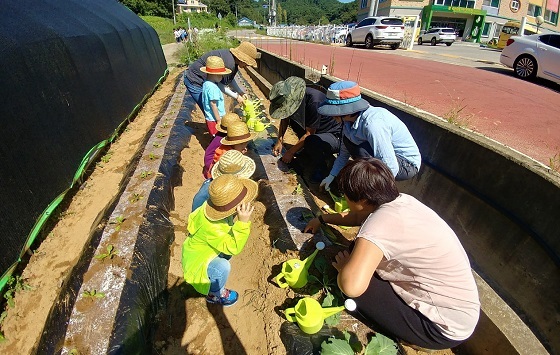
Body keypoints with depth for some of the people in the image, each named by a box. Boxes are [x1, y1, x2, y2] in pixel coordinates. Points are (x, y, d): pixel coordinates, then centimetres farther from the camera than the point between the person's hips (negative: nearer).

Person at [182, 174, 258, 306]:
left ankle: (213, 278, 20)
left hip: (205, 250, 9)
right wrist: (243, 222, -51)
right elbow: (233, 248, -40)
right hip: (196, 260, -8)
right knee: (223, 267, -29)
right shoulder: (210, 226, -41)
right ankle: (215, 294, 2)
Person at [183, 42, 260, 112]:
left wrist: (241, 92, 4)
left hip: (205, 81, 10)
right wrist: (236, 96, -12)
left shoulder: (234, 61, -1)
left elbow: (230, 79, 12)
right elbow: (221, 86, -23)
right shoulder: (228, 63, -30)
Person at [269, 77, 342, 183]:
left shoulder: (314, 101, -31)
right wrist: (280, 140, -1)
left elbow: (309, 134, -24)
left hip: (336, 135, -8)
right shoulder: (293, 97, -9)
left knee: (311, 142, -35)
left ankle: (320, 171, -7)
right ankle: (309, 152, 11)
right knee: (293, 118, 1)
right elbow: (285, 119, 8)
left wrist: (291, 152, -15)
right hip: (318, 132, 8)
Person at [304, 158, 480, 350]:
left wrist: (344, 267, -17)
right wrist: (322, 219, 25)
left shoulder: (382, 222, -30)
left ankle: (415, 338, 6)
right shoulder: (399, 201, -4)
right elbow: (359, 216, 16)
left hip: (446, 327, -8)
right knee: (358, 249, 8)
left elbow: (351, 286, -40)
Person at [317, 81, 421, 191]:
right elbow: (344, 153, 8)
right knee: (348, 141, 5)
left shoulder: (373, 124, -34)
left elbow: (390, 168, -33)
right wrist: (332, 176, 5)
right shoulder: (350, 119, -7)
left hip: (408, 165, -8)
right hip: (388, 158, 8)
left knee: (362, 151, -31)